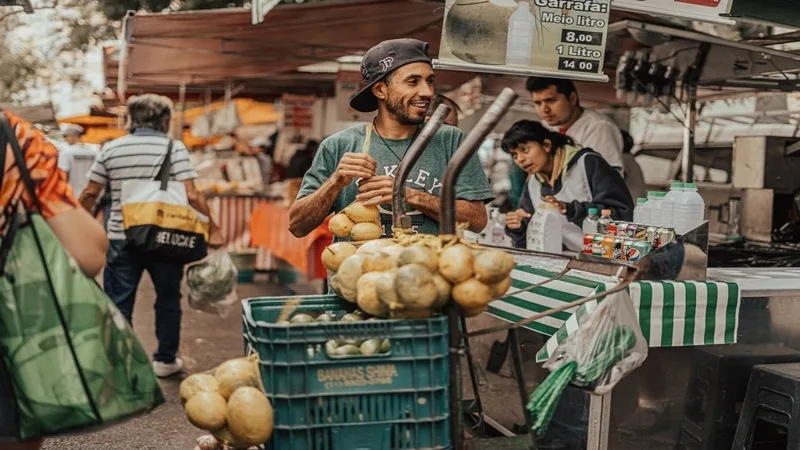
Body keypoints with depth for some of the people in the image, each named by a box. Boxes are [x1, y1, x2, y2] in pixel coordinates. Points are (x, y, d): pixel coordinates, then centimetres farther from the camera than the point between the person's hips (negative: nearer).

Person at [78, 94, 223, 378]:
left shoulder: (111, 149, 5)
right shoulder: (174, 148, -5)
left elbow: (90, 194, 6)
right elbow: (192, 196, -14)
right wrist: (212, 230, -7)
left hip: (120, 238, 2)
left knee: (119, 303, 7)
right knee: (167, 299, 16)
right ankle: (165, 359, 25)